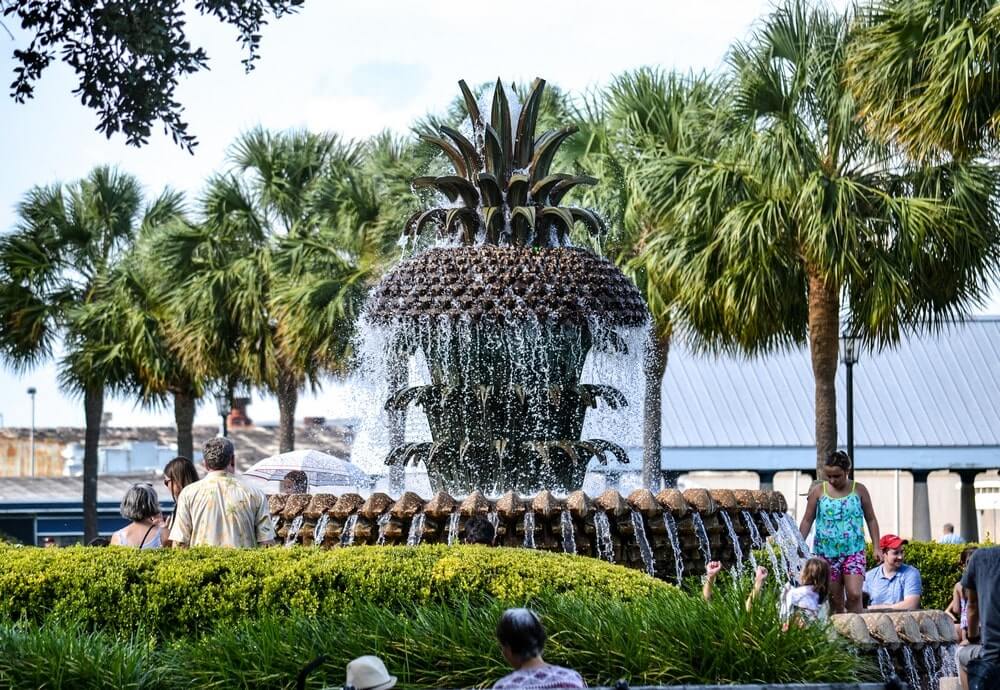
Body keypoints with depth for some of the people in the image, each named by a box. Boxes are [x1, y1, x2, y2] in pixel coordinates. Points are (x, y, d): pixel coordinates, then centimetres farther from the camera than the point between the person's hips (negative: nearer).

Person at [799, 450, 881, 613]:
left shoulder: (859, 490, 3)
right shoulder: (818, 492, 2)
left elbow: (871, 519, 8)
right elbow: (807, 521, 7)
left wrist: (876, 547, 2)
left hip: (853, 552, -1)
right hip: (826, 553, 1)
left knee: (854, 595, -15)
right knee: (835, 601, 4)